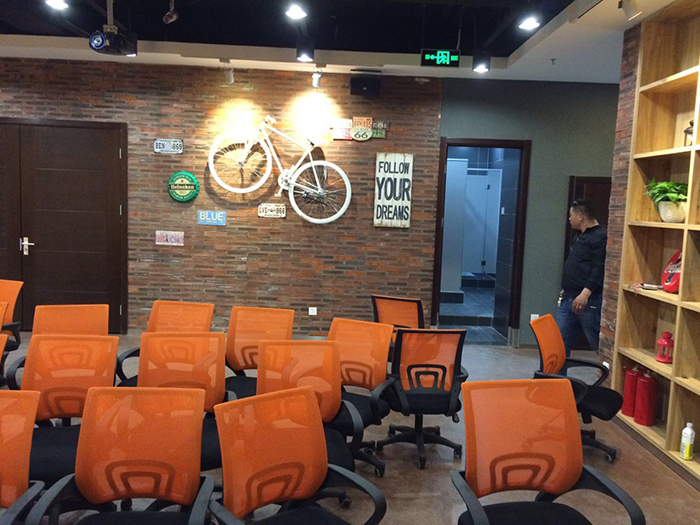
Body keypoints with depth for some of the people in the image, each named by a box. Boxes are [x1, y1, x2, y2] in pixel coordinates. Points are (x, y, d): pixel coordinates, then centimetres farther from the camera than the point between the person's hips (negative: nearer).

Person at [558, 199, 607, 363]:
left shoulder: (601, 236, -12)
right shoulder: (580, 236, 19)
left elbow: (600, 269, -21)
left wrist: (585, 293, -28)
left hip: (589, 300, -9)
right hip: (568, 299, 10)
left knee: (599, 344, 0)